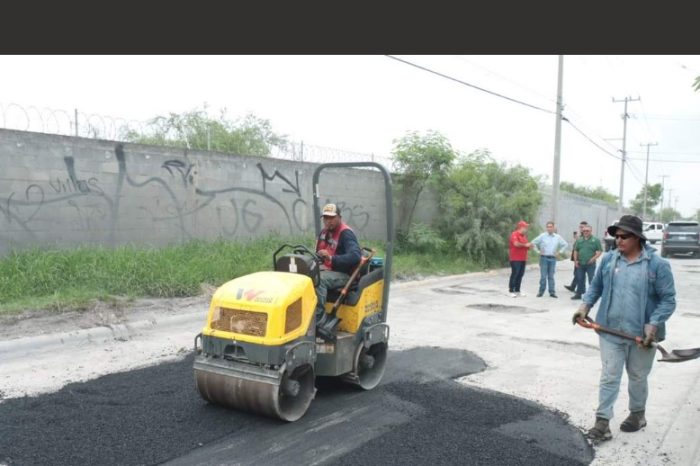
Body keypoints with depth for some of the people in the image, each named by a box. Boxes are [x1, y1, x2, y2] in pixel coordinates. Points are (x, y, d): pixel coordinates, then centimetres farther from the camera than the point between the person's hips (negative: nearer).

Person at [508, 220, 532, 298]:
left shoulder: (524, 236, 18)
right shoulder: (514, 234, -9)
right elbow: (516, 244, -25)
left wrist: (529, 246, 5)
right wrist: (525, 245, -13)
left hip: (523, 259, 8)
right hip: (515, 259, -8)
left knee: (520, 275, 8)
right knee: (514, 274, -7)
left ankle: (517, 291, 13)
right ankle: (511, 291, -2)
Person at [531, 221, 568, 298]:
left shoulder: (558, 237, 7)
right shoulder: (542, 236, -1)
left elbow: (565, 244, 19)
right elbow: (534, 243, 3)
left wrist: (559, 252, 10)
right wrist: (538, 251, 0)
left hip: (553, 258, 2)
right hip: (544, 258, -2)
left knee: (551, 276, 5)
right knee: (543, 276, -2)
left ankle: (552, 292, 9)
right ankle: (541, 291, 6)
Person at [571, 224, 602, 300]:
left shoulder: (595, 240, -2)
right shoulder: (579, 240, 10)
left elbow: (600, 251, -3)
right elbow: (575, 251, 14)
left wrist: (594, 258, -15)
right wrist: (575, 260, 5)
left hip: (590, 264, -4)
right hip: (580, 264, 4)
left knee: (592, 280, -1)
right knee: (579, 279, 11)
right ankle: (578, 294, 20)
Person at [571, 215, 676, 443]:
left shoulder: (657, 264, -11)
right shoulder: (608, 259, -1)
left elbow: (668, 300, -10)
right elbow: (596, 286, 11)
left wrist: (653, 324, -20)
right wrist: (585, 305, -4)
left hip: (641, 334, -2)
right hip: (610, 331, 2)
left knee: (638, 377, 17)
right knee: (609, 377, 3)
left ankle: (638, 414, 38)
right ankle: (602, 422, 8)